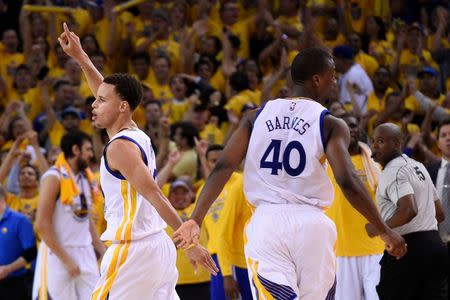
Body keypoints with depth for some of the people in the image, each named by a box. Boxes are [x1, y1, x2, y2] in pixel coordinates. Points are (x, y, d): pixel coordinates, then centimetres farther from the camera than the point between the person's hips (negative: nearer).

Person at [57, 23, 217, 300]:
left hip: (133, 251, -9)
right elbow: (112, 93, 31)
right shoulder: (137, 136, 13)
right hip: (159, 246, 9)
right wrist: (80, 57, 35)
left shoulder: (120, 147, -13)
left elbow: (155, 197, -20)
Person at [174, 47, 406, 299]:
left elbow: (223, 167, 2)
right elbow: (348, 182, -12)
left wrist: (196, 220, 2)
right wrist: (385, 230, -5)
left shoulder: (257, 117, 10)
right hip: (310, 224, -2)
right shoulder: (330, 124, -1)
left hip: (266, 222, 2)